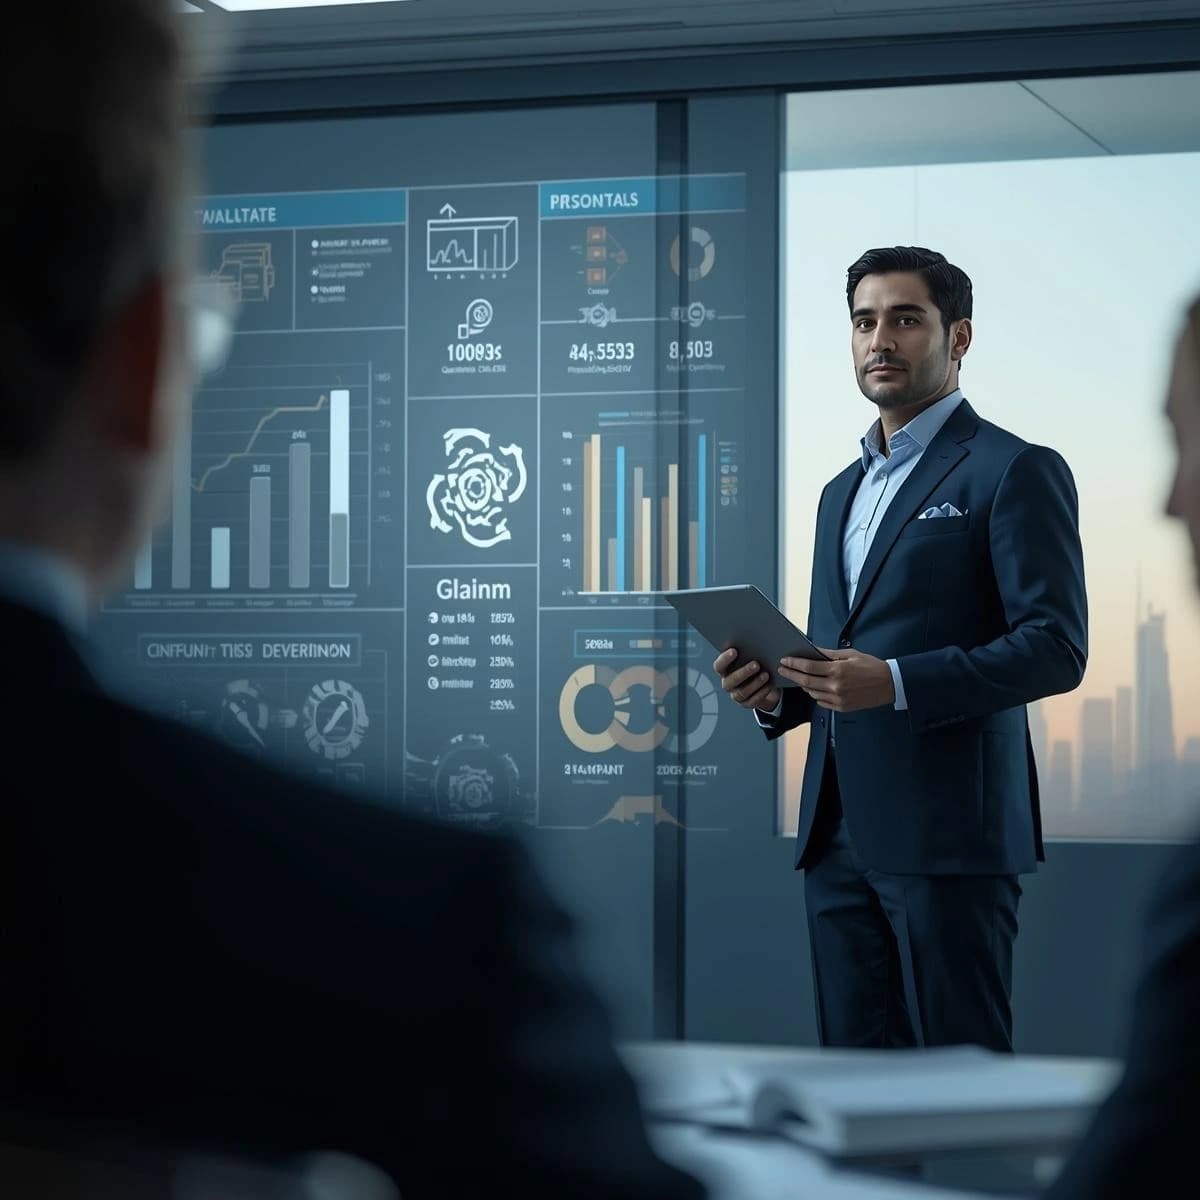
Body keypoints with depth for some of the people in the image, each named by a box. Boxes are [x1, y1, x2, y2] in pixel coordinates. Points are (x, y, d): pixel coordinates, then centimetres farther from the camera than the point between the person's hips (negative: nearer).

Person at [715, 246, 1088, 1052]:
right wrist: (778, 691, 5)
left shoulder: (1016, 471, -3)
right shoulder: (843, 490, 22)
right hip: (840, 832, 7)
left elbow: (1056, 647, -12)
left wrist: (896, 684, -22)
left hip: (949, 833, -7)